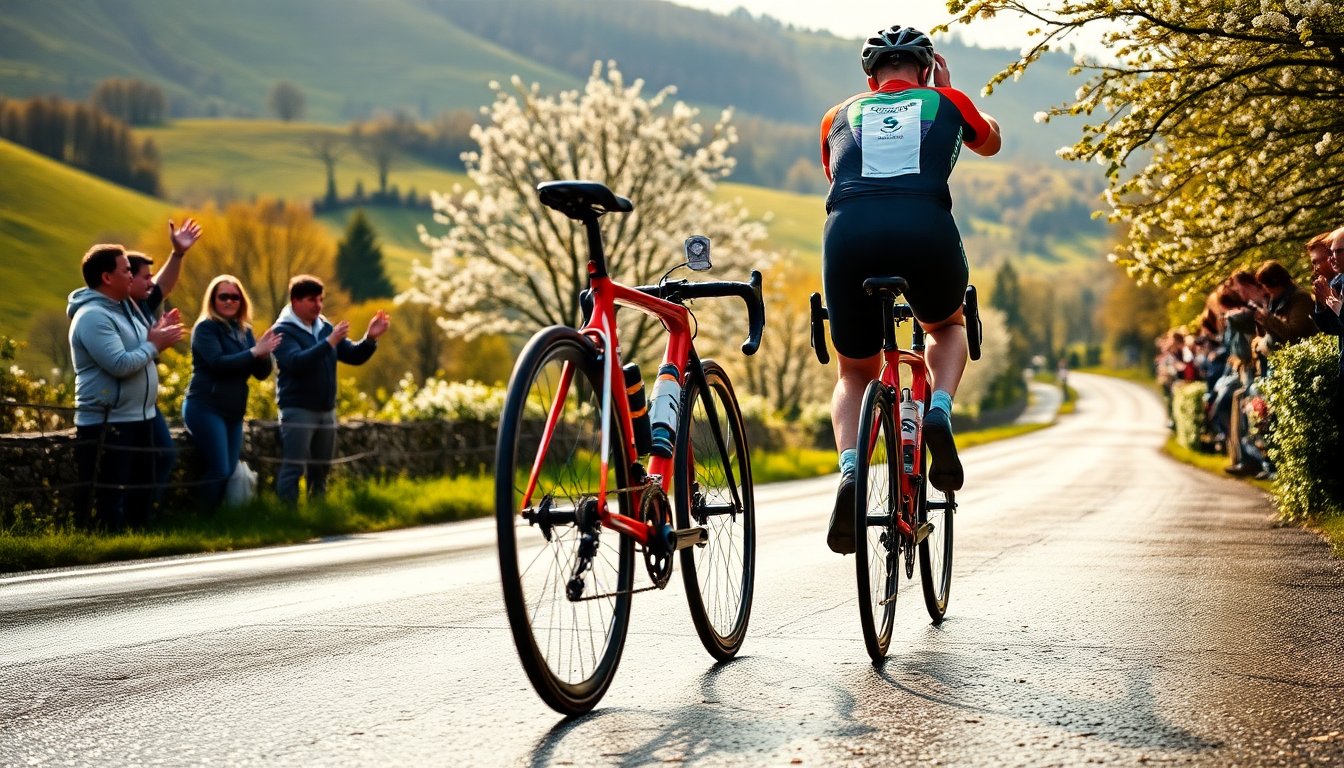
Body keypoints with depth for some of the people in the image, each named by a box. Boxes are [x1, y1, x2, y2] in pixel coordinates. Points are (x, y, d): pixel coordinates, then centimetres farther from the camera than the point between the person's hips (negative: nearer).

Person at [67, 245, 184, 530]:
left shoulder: (122, 307, 14)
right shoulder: (92, 316, -18)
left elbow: (137, 352, 15)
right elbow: (120, 364, -27)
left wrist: (157, 335, -2)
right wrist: (154, 345, -14)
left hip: (137, 420, 10)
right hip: (106, 426, -10)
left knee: (141, 494, 18)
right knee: (108, 503, -8)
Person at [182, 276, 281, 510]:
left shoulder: (244, 331, 11)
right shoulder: (206, 328, -7)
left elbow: (262, 373, 6)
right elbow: (218, 363, -21)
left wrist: (264, 354, -14)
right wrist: (254, 352, -21)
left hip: (233, 412, 7)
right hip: (205, 408, -7)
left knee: (229, 471, 8)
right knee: (219, 471, -14)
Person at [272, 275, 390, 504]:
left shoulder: (325, 327, 12)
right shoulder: (283, 330, -8)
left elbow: (354, 356, 11)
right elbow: (296, 362, -25)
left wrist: (370, 338, -8)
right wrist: (330, 342, -31)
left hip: (326, 410, 7)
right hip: (297, 410, -7)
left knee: (320, 471, 12)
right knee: (293, 469, -8)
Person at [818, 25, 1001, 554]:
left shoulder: (840, 115, 29)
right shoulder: (946, 103, 26)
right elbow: (990, 142, 47)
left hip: (848, 230, 1)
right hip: (926, 227, -1)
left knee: (856, 373, 22)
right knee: (946, 326, 33)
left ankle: (849, 473, -5)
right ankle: (938, 414, 4)